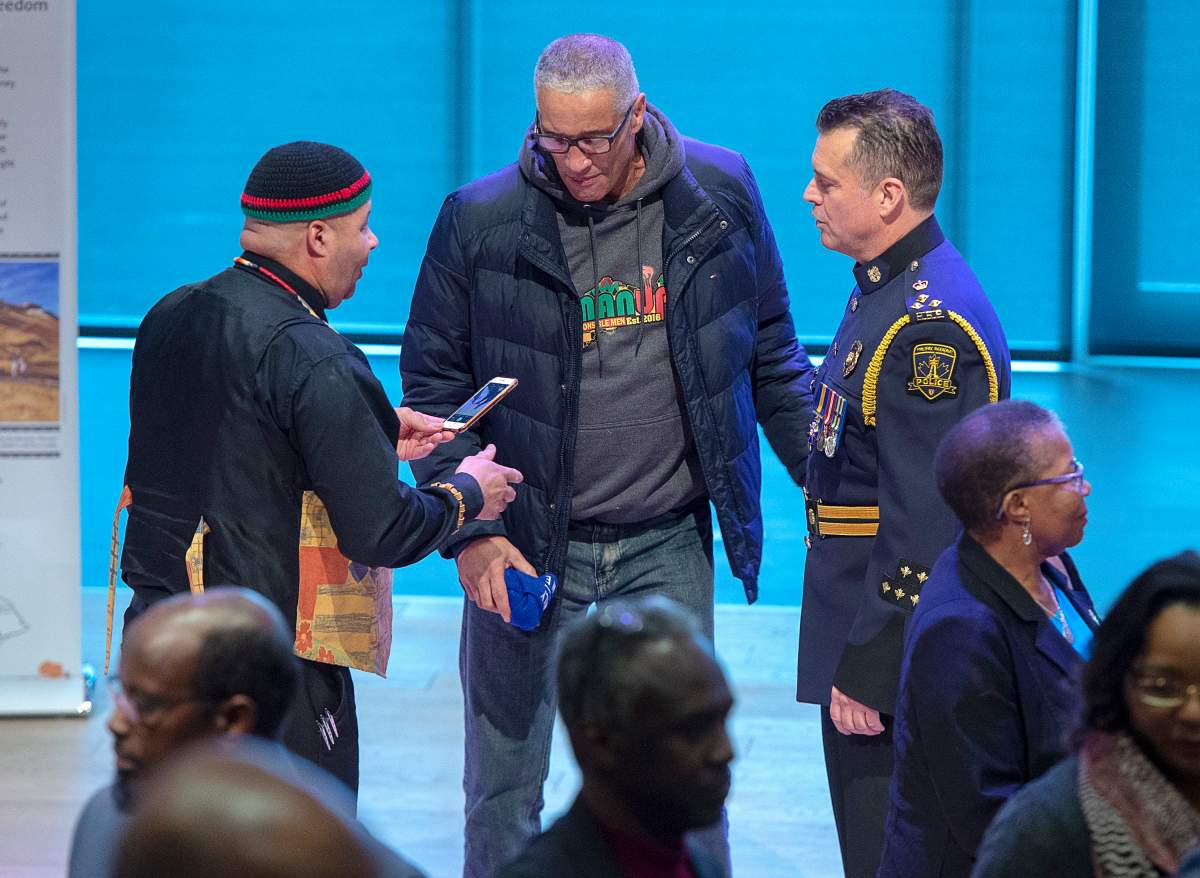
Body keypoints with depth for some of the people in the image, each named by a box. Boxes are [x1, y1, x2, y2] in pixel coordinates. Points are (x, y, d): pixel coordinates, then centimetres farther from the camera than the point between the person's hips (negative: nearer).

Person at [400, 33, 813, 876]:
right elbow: (434, 386, 0)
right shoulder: (480, 221, -8)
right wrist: (470, 533, -9)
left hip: (667, 548, 1)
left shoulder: (720, 192, -3)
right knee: (503, 790, 8)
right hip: (527, 550, -1)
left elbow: (772, 358, 8)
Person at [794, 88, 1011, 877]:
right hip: (860, 638, 10)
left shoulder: (930, 324, -21)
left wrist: (869, 673, -21)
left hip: (899, 664, -10)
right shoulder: (889, 290, 12)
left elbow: (922, 529, -24)